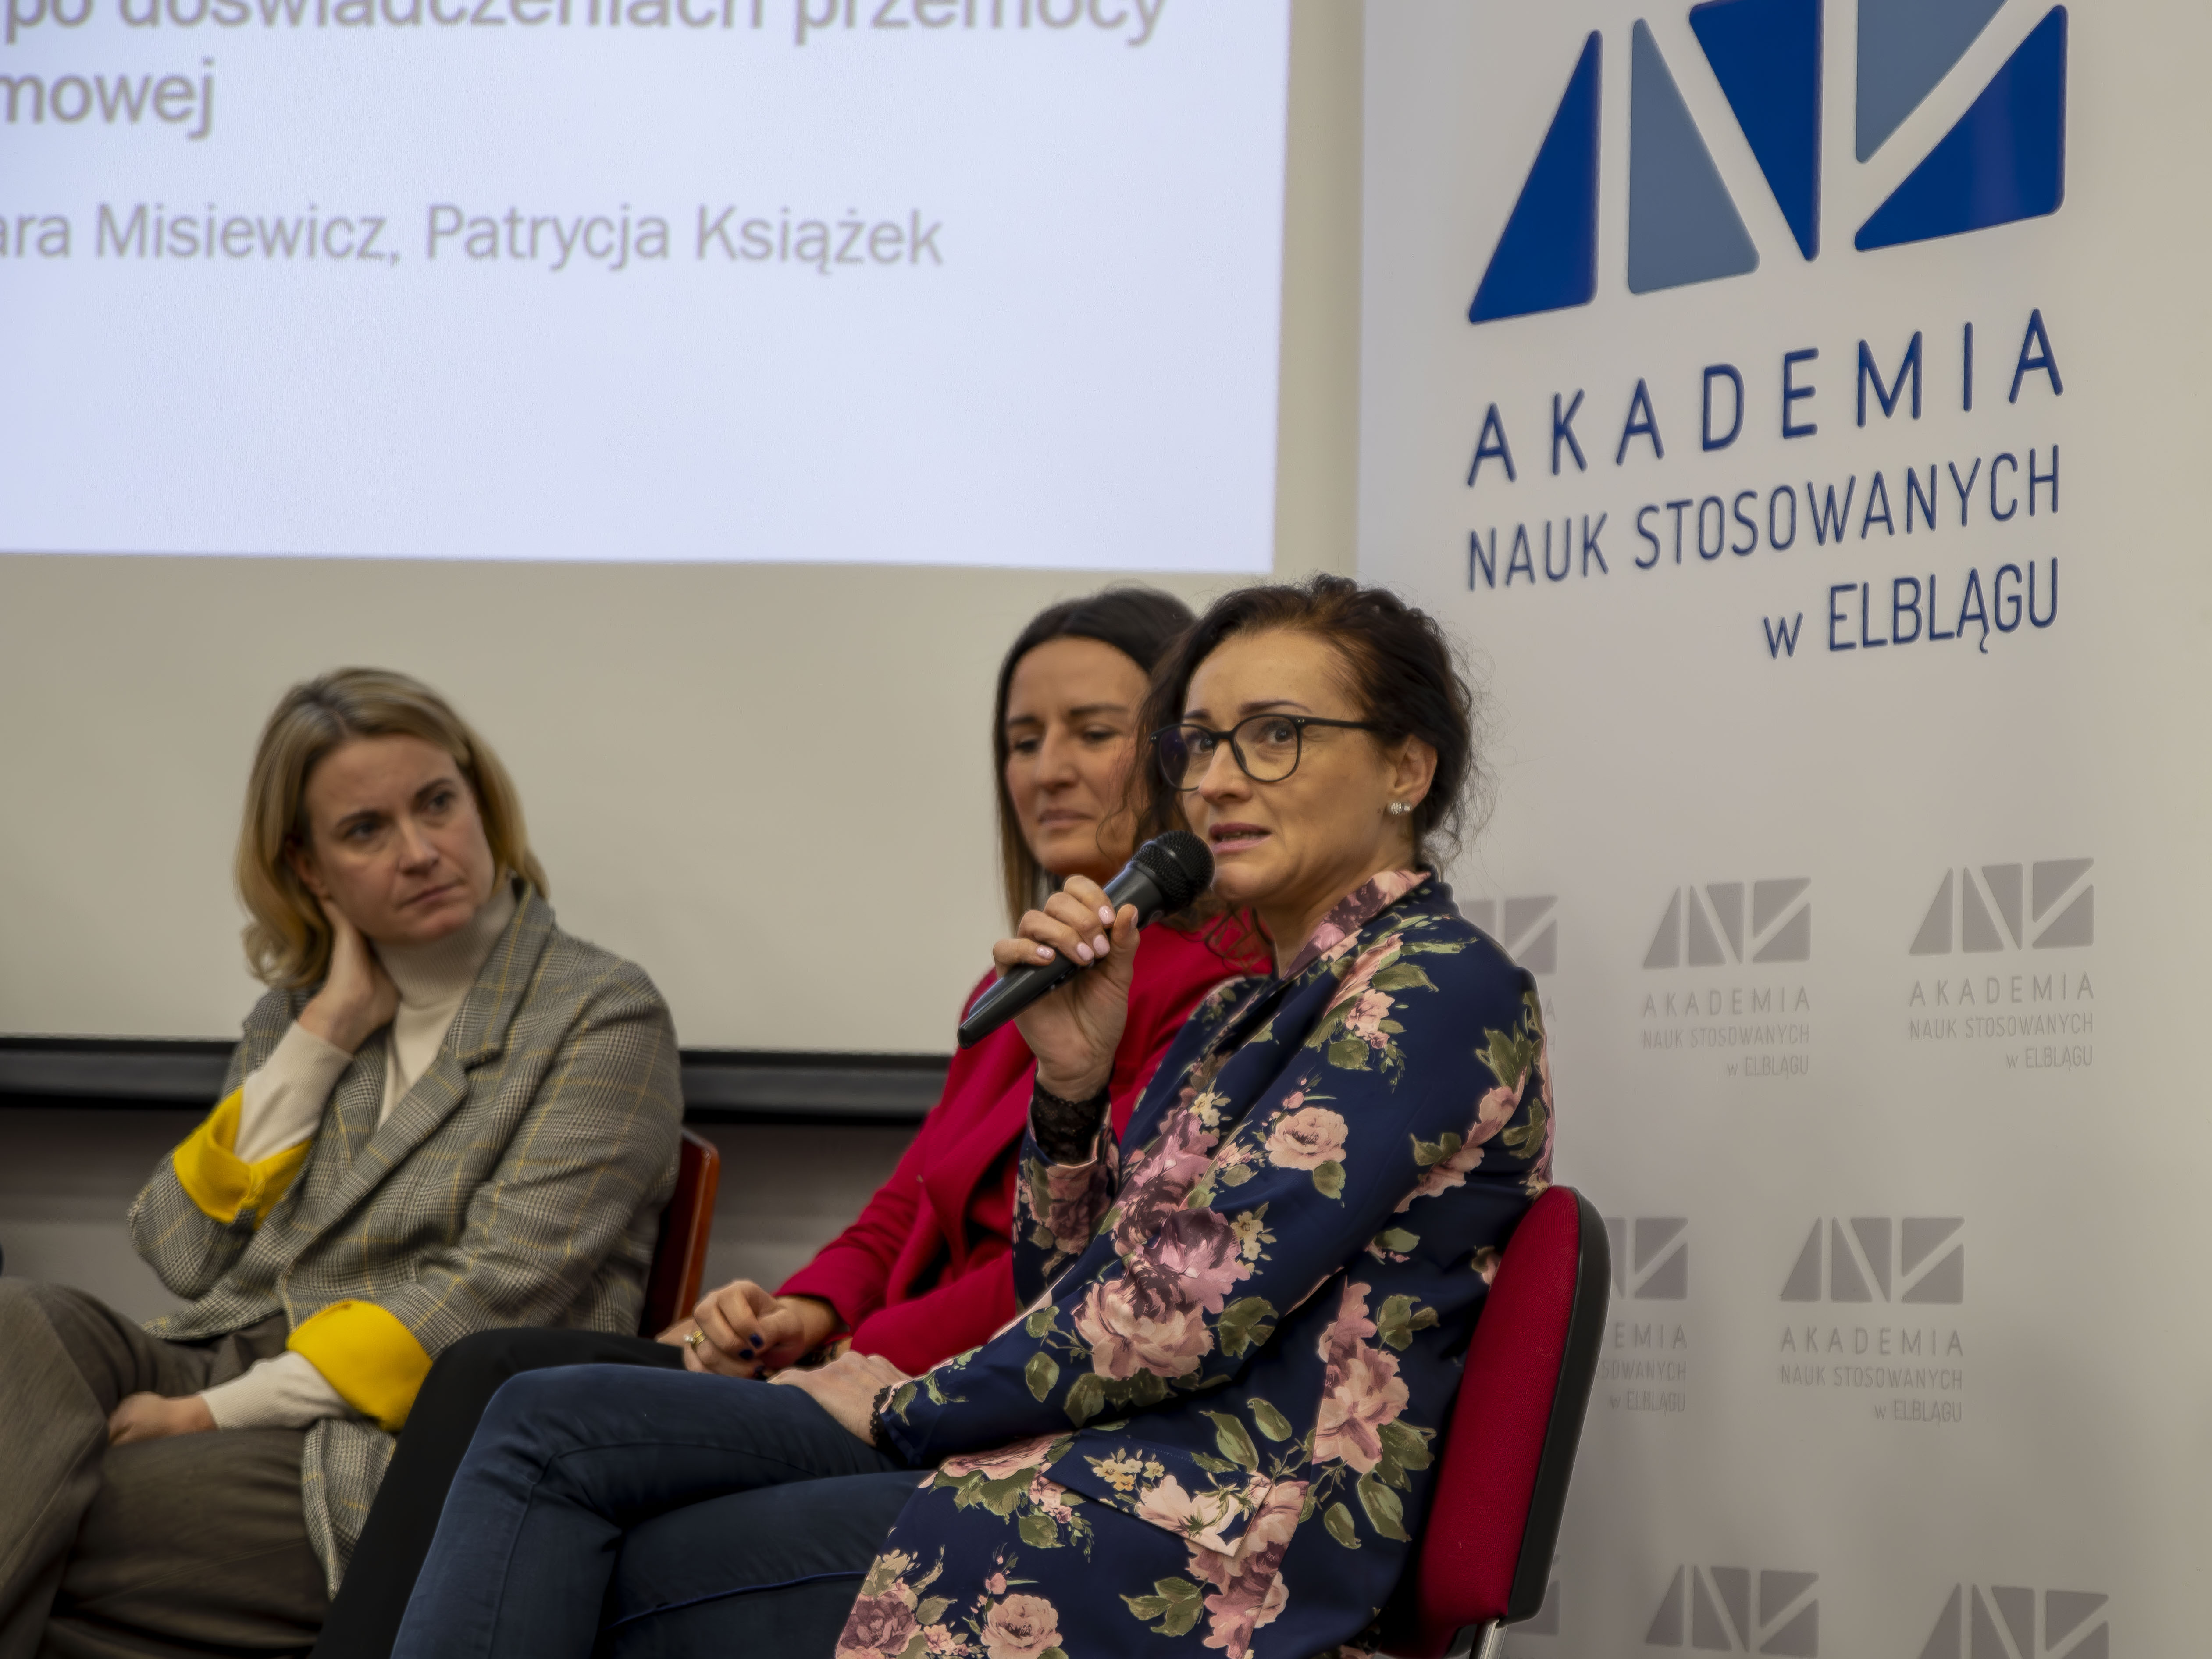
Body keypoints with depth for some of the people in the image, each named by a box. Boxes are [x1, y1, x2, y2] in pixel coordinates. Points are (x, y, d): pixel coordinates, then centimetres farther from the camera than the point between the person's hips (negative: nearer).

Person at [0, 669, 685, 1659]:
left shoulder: (600, 1017, 2)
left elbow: (496, 1291, -10)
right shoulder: (299, 1008, 21)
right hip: (221, 1389, 6)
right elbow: (182, 1256, 9)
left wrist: (221, 1411, -13)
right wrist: (325, 1036, 3)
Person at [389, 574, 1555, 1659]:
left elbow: (1190, 1304, -16)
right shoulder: (1244, 1010, 21)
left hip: (1207, 1545, -9)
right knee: (552, 1423, -3)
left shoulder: (1439, 987, -8)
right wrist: (1071, 1085, 1)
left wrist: (911, 1408, -4)